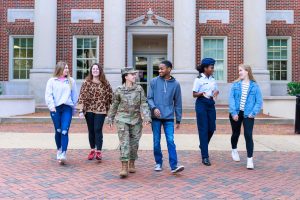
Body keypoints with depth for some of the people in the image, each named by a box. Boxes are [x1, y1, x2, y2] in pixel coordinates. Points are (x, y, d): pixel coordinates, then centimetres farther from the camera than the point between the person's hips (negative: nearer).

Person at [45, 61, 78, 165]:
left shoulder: (71, 81, 10)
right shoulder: (52, 81, 5)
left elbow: (75, 95, 13)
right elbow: (48, 95, -1)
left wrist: (73, 106, 12)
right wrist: (51, 106, -12)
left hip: (67, 108, 0)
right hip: (55, 108, 0)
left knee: (64, 131, -11)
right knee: (58, 131, 8)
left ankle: (63, 154, -14)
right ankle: (59, 150, 28)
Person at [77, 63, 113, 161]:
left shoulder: (105, 83, 2)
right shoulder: (87, 82, 1)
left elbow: (110, 96, 5)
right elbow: (82, 96, -4)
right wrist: (81, 110, -11)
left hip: (100, 110, -1)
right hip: (89, 110, 1)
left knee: (98, 130, -8)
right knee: (91, 130, 10)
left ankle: (99, 151, -2)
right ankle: (92, 150, 23)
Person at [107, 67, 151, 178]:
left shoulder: (139, 89, 1)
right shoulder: (119, 90, 0)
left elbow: (143, 104, -2)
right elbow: (114, 105, 10)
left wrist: (146, 117, -14)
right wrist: (110, 118, 14)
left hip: (136, 120, 2)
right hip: (122, 119, -2)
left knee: (134, 142, 9)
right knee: (124, 142, -8)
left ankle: (132, 164, 27)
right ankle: (124, 167, -7)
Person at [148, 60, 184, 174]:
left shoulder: (175, 84, 2)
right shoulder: (154, 82, 1)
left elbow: (178, 103, 7)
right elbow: (149, 98, 2)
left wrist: (178, 120, 8)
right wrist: (154, 108, -18)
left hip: (169, 118, -1)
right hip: (156, 117, 1)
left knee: (171, 141, -7)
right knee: (156, 142, 7)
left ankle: (174, 166, -4)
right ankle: (158, 163, 22)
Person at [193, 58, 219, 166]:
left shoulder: (212, 79, 10)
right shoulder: (199, 79, -8)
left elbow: (216, 90, 15)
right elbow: (194, 94, -7)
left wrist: (216, 93, -9)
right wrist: (201, 93, -27)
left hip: (211, 104, 6)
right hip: (201, 104, -6)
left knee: (211, 128, 8)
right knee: (203, 130, -4)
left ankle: (203, 146, 37)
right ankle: (205, 157, 0)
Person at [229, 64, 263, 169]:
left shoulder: (254, 86, -3)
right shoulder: (235, 84, 0)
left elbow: (259, 101, -3)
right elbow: (231, 99, -6)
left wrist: (253, 113, -13)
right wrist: (233, 112, -14)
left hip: (247, 115, -2)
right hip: (236, 113, 2)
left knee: (248, 135, -10)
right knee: (236, 133, 18)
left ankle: (250, 159, -2)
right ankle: (234, 150, 45)